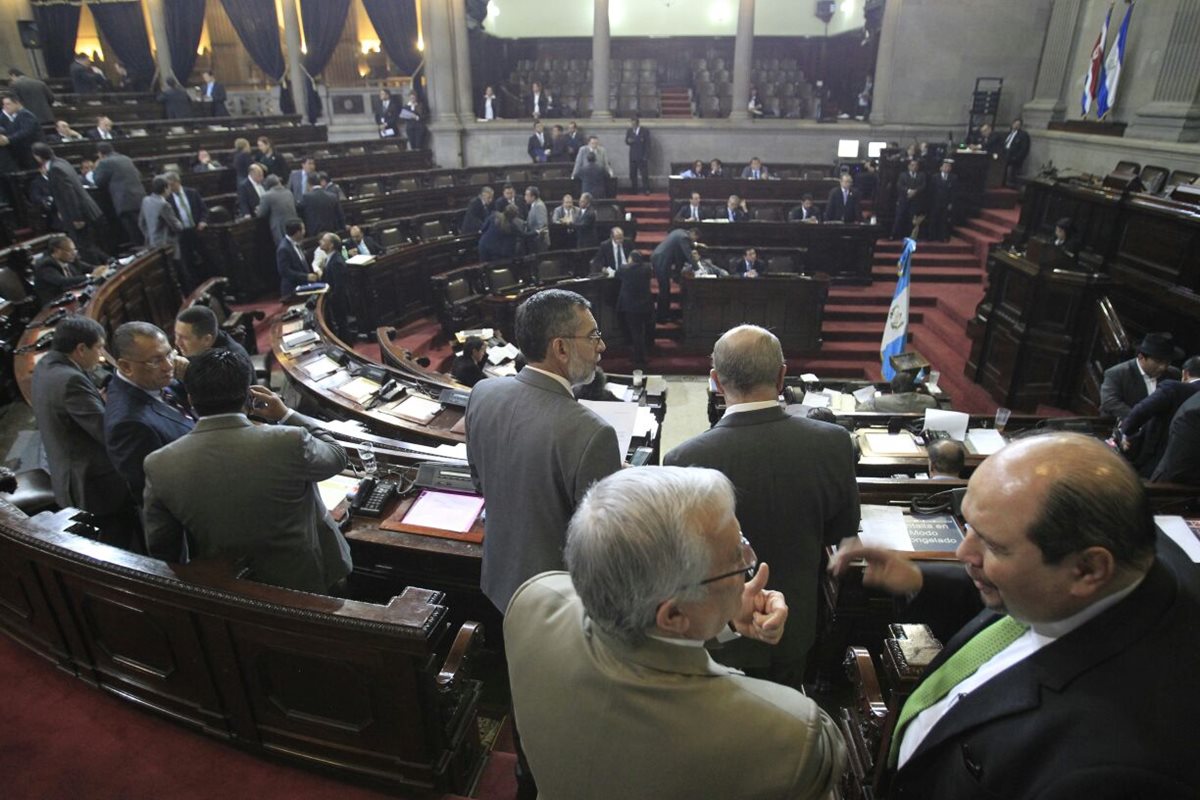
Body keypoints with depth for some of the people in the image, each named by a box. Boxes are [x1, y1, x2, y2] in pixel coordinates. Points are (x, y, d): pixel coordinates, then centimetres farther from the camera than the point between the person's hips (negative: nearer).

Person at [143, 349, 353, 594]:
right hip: (304, 582, -3)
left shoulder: (159, 465, -16)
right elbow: (337, 456, -4)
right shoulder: (290, 442, -26)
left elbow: (161, 549, -4)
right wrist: (286, 415, 3)